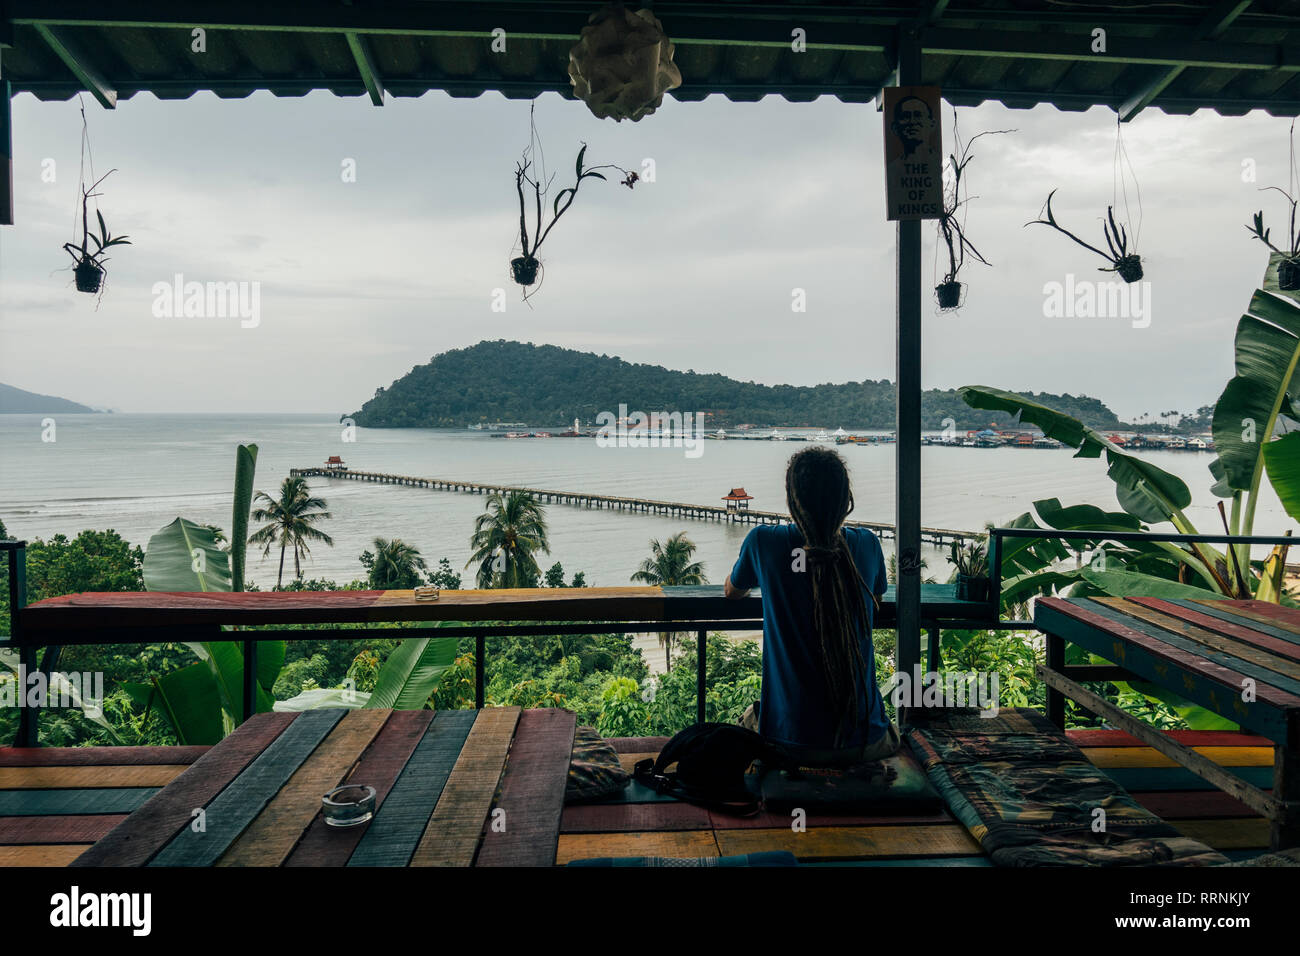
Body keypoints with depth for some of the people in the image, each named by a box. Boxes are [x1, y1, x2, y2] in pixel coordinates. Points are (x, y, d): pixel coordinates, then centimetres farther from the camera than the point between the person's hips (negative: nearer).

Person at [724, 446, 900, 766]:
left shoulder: (764, 542, -10)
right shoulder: (867, 544, -4)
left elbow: (731, 591, 13)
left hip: (788, 742, -2)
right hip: (863, 744, 2)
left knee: (750, 718, 33)